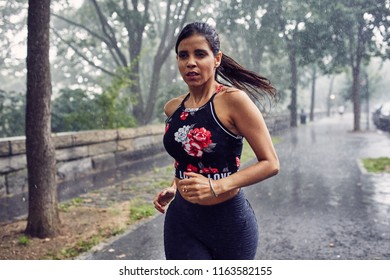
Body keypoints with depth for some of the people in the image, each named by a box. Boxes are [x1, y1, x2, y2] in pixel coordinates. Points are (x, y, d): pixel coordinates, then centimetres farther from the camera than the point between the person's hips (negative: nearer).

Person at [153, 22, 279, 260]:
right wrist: (174, 188, 5)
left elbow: (270, 164, -14)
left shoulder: (233, 100, -14)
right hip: (182, 221, 4)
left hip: (230, 220, -3)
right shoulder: (173, 108, 3)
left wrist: (217, 187, -24)